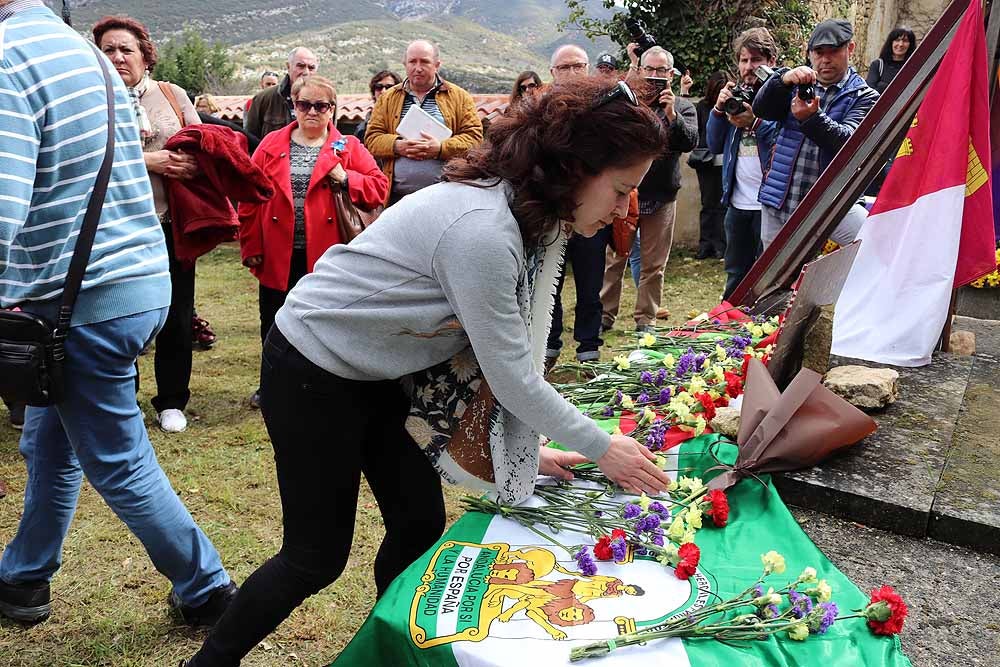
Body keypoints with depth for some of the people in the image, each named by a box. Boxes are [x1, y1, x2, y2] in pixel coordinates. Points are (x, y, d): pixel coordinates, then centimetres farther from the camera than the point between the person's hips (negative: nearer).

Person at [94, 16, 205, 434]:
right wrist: (147, 161, -19)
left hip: (171, 223, 2)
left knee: (176, 315, 9)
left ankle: (171, 402, 25)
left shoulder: (172, 95, 8)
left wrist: (191, 161, -13)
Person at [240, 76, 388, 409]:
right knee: (274, 325, 13)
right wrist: (251, 246, -2)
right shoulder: (272, 146, 4)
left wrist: (346, 179, -18)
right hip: (278, 255, 2)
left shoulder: (349, 148, 1)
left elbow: (379, 188, -2)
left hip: (326, 256, -1)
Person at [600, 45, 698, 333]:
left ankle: (645, 318, 18)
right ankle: (605, 315, 17)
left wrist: (671, 115, -22)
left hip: (661, 197, 1)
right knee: (613, 258, 5)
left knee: (653, 264, 7)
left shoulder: (683, 107, 6)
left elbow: (690, 142, -6)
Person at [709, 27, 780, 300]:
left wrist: (755, 123, -25)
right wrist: (719, 109, -3)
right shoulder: (737, 95, 13)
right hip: (738, 203, 6)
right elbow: (715, 145, 9)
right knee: (735, 276, 17)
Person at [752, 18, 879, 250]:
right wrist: (784, 79, -24)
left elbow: (850, 142, -14)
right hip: (779, 202, 3)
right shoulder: (798, 85, 12)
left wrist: (812, 118, -30)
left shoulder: (862, 96, 2)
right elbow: (761, 109, -5)